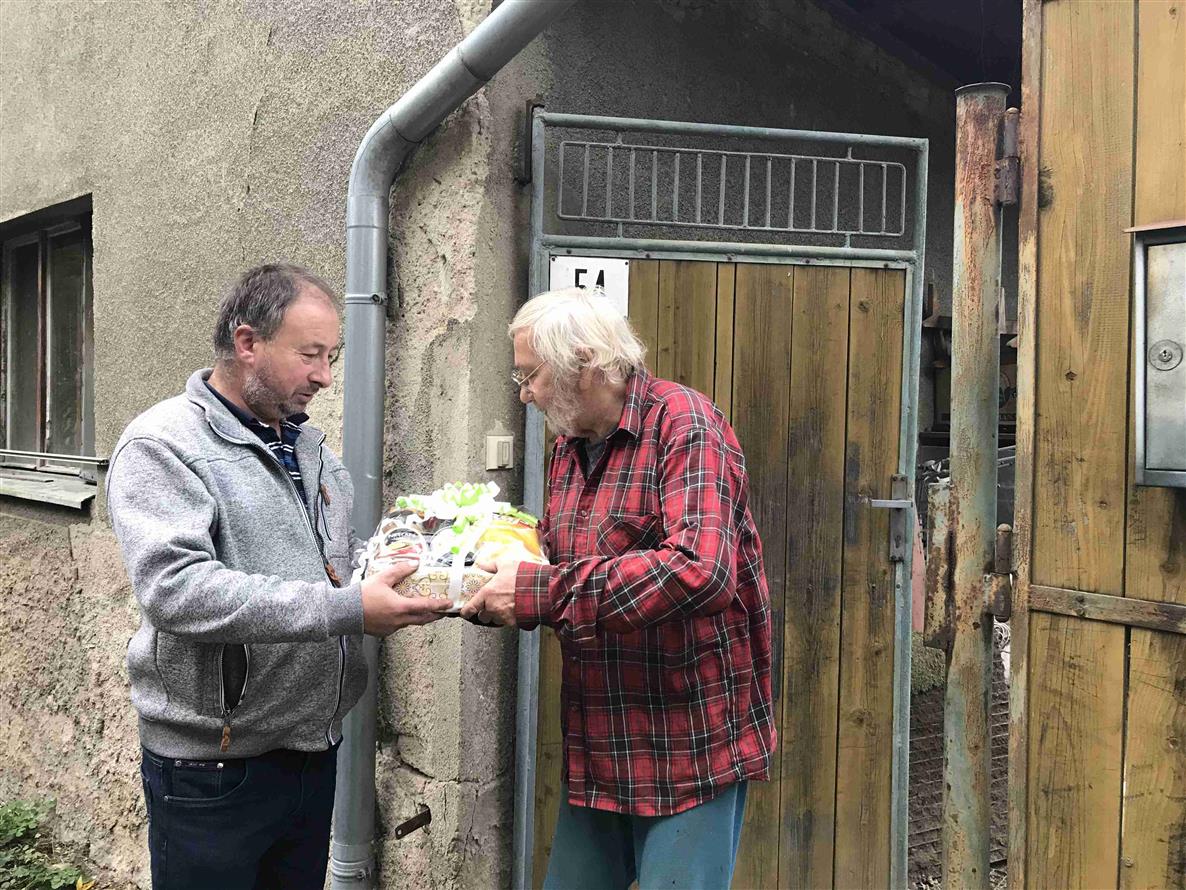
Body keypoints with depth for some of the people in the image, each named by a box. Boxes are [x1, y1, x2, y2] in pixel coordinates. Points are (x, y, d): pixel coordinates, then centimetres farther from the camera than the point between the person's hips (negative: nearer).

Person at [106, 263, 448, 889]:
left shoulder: (310, 447, 12)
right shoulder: (162, 445, -13)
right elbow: (177, 590, -27)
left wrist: (393, 553, -3)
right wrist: (348, 610, -31)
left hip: (314, 752, 7)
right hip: (213, 766, -7)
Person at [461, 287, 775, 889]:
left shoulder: (684, 426, -15)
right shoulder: (568, 447, 11)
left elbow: (699, 569, -30)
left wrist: (538, 592, -28)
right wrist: (485, 589, 0)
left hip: (690, 746, -8)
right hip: (597, 748, 8)